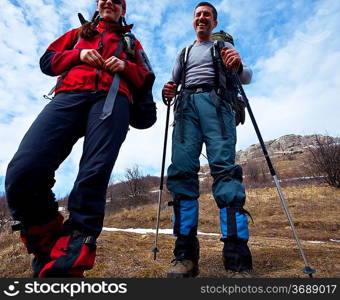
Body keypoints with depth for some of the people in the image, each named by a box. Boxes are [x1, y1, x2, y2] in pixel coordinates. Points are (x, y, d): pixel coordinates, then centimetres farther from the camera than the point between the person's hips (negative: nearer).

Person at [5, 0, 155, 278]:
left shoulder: (131, 42, 35)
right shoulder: (78, 33, 39)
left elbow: (146, 79, 24)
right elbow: (47, 61, 27)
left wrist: (125, 66, 5)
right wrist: (79, 55, 9)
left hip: (112, 97, -1)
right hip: (69, 94, 2)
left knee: (94, 175, -26)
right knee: (22, 172, -22)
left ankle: (65, 264, -22)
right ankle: (46, 248, -4)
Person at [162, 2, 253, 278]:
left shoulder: (225, 46, 26)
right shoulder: (184, 53, 34)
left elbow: (247, 76, 12)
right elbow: (173, 84, 26)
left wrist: (238, 65, -12)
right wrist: (168, 92, 0)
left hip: (215, 102, -2)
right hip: (186, 106, 3)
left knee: (225, 168, -21)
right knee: (181, 171, -16)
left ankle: (237, 259, -23)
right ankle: (185, 254, -15)